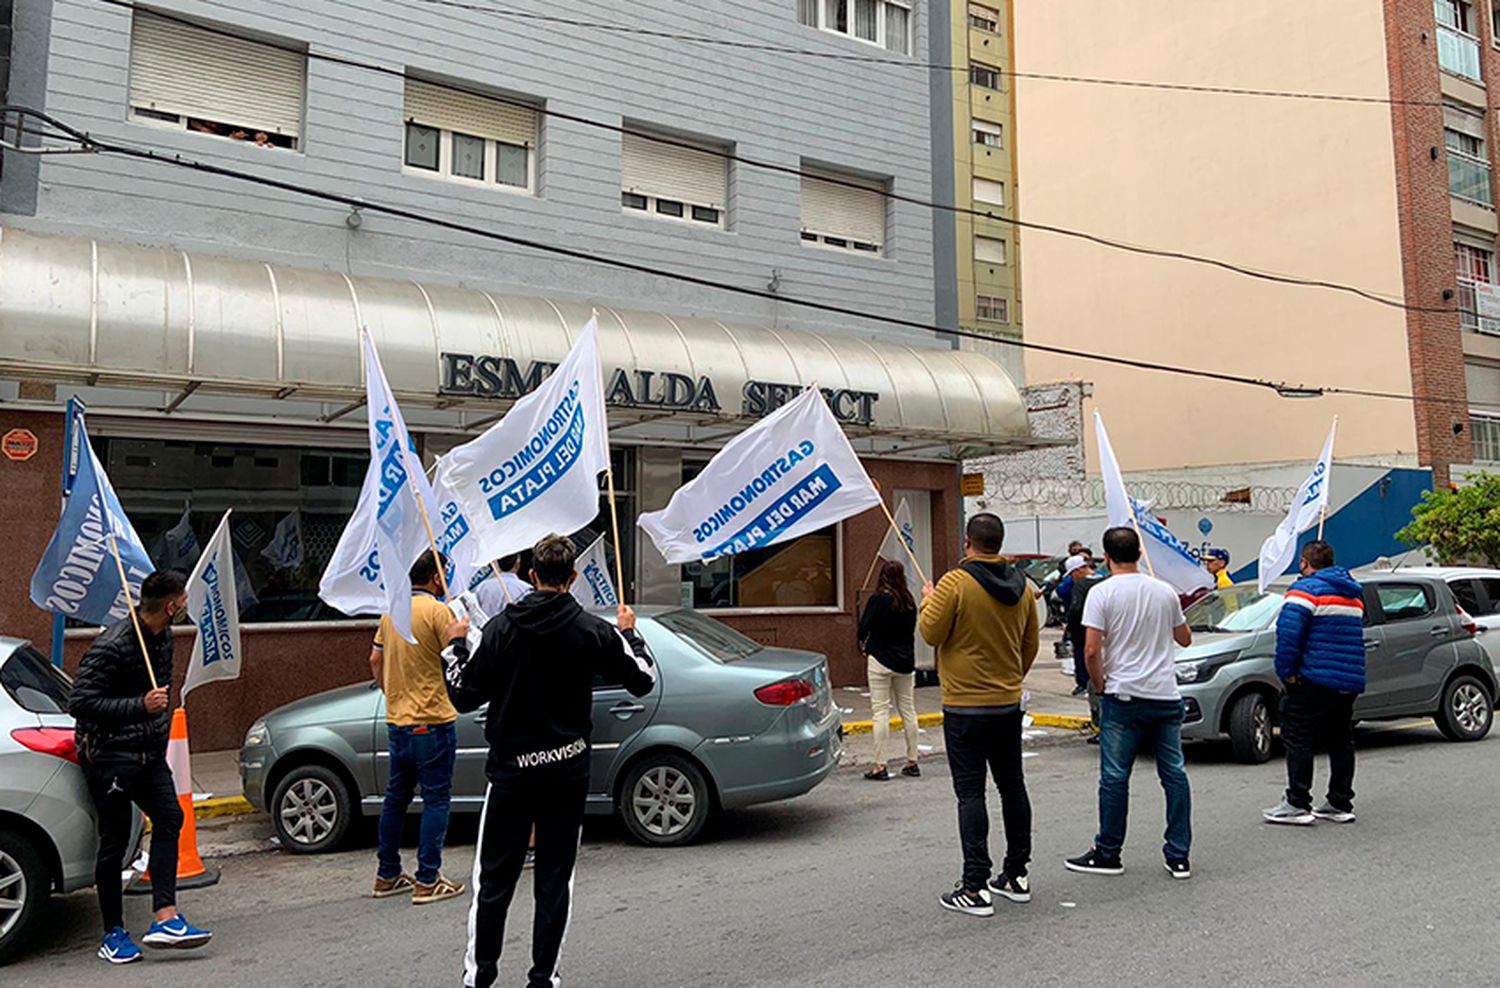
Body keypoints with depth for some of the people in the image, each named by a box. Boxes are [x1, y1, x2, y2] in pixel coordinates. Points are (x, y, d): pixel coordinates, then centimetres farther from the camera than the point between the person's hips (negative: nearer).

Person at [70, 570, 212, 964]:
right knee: (115, 840, 0)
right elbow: (79, 703, -22)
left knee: (169, 817, -6)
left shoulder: (163, 636, 8)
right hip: (110, 754, -8)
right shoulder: (111, 646, -20)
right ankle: (113, 935, 13)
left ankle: (165, 918, -8)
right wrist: (140, 706, -29)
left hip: (149, 753, 8)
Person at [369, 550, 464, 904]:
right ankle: (427, 881, 2)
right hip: (432, 721, -7)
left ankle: (387, 875, 25)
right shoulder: (438, 611, -14)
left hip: (397, 720, 8)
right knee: (436, 799, 0)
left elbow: (375, 660, 16)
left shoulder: (391, 611, 9)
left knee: (396, 797, 17)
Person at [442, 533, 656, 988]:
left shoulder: (500, 629, -8)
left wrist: (455, 646, 12)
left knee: (494, 878, 12)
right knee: (555, 878, 10)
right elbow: (643, 679, 2)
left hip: (511, 770, 0)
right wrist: (629, 632, 17)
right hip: (568, 772, 0)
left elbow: (463, 696, -3)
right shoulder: (593, 631, -7)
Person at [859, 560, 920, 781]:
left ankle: (880, 766, -3)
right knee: (908, 710, 12)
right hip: (905, 661, 5)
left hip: (881, 660, -5)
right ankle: (912, 762, 19)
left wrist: (864, 644, 11)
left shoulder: (878, 599, -11)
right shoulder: (909, 602, 5)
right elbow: (911, 631, 11)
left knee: (880, 711, -3)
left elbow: (864, 627, -9)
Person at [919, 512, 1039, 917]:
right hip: (1009, 704, 6)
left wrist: (927, 600, 5)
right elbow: (1031, 644, 12)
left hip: (966, 706, -6)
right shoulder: (1022, 586, 4)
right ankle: (1016, 875, 26)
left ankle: (976, 888, -1)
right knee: (1012, 786, 16)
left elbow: (931, 633, -13)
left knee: (970, 792, -2)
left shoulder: (955, 583, -16)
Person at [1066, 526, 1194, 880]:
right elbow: (1184, 639, 19)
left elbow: (1092, 650, -14)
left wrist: (1100, 685, 1)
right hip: (1166, 695, 5)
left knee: (1114, 777, 3)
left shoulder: (1102, 592, -9)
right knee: (1174, 774, 10)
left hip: (1124, 695, -4)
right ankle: (1179, 857, 14)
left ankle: (1107, 854, 11)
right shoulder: (1165, 591, 6)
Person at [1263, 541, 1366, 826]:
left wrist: (1286, 672, -11)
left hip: (1314, 681, -8)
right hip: (1351, 682, 8)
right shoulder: (1354, 594, 18)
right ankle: (1340, 804, 20)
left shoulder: (1305, 589, -9)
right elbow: (1354, 636, 24)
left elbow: (1288, 633, -19)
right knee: (1340, 741, 15)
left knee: (1298, 739, -3)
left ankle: (1297, 804, -4)